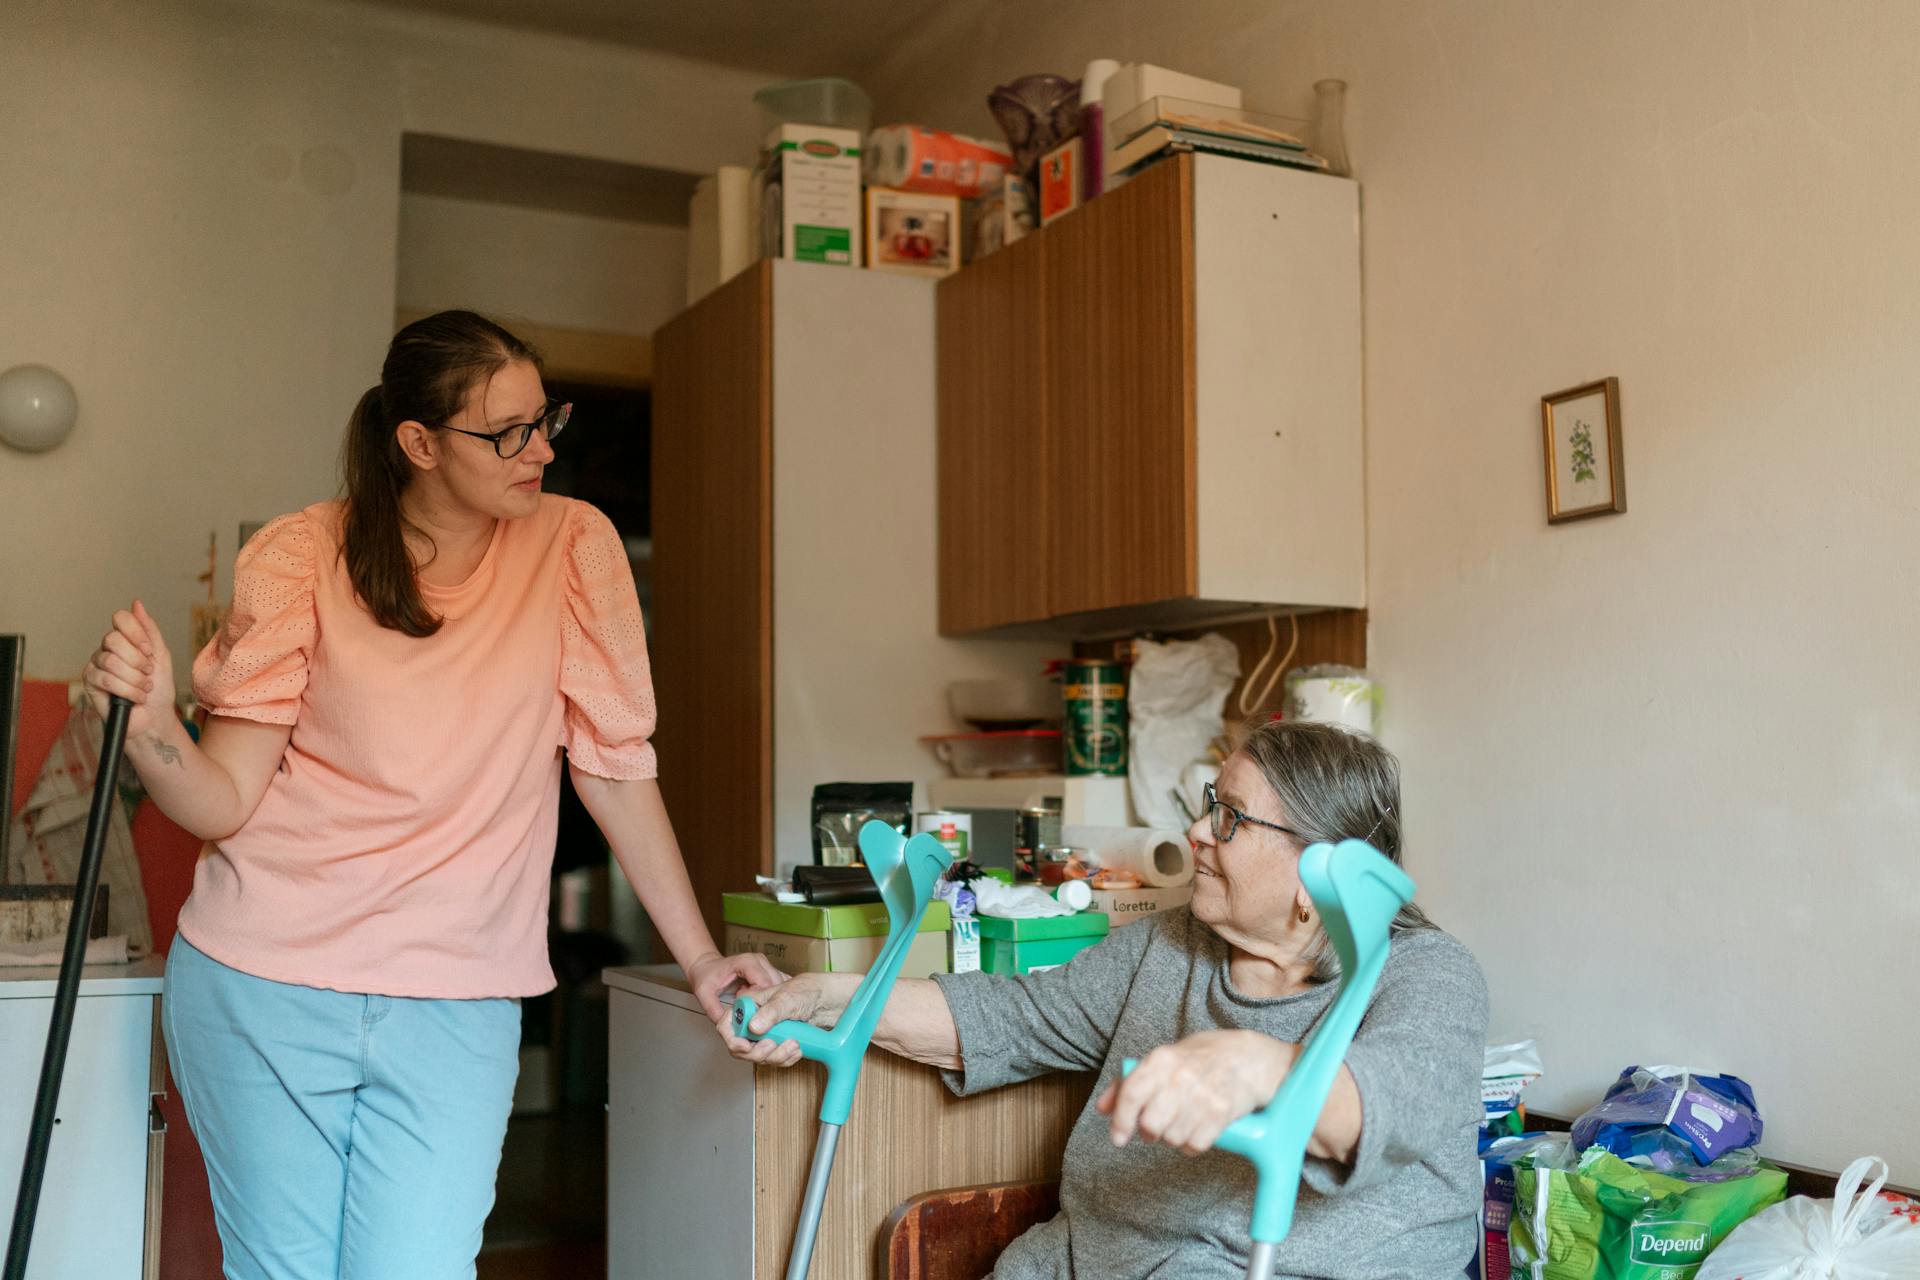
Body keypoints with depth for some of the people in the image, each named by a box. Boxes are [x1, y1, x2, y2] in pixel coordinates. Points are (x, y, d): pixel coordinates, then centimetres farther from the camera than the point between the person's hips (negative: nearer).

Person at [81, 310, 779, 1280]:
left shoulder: (572, 547, -2)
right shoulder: (300, 559, -4)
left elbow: (613, 764, 1)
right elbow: (223, 801, -6)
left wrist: (698, 957, 0)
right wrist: (149, 722, -27)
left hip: (454, 1003, 0)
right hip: (265, 989, 0)